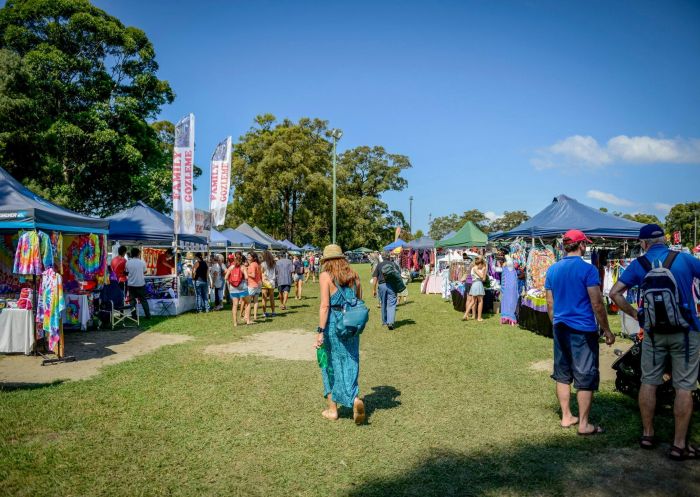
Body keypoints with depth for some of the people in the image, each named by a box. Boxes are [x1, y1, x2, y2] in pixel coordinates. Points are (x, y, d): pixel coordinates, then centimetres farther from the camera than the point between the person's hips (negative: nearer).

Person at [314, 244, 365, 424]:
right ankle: (355, 399, -13)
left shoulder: (326, 276, -7)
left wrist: (320, 331, -14)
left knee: (331, 365, 10)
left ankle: (332, 409, 19)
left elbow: (325, 306, -14)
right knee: (350, 364, 10)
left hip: (333, 323, -4)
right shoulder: (353, 275, 7)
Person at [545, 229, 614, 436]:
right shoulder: (587, 269, -12)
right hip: (583, 331, -6)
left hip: (560, 329, 6)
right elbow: (597, 304, -14)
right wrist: (607, 330, -4)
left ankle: (566, 417, 23)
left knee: (562, 375, 14)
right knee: (585, 378, 3)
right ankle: (584, 424, 8)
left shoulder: (552, 270, 6)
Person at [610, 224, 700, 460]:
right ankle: (679, 445, 7)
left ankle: (647, 434, 22)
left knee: (649, 382, 13)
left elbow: (615, 292, -6)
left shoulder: (639, 265, 0)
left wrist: (634, 313, 4)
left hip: (654, 332, 2)